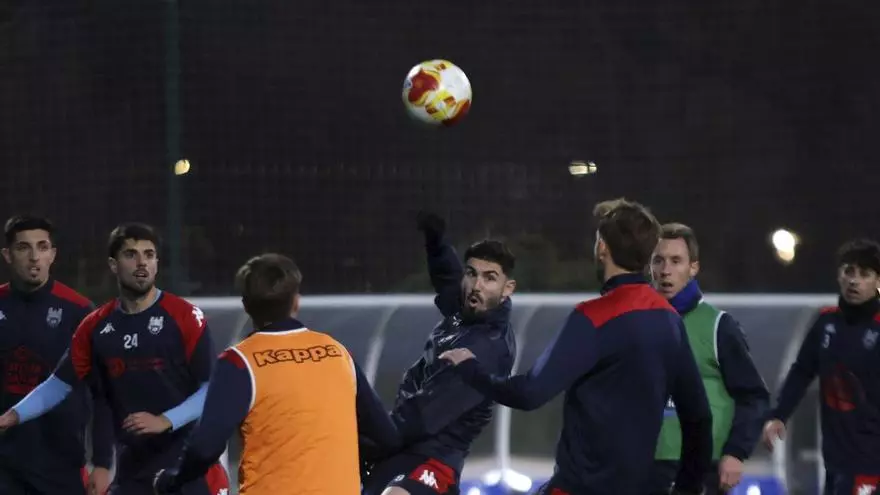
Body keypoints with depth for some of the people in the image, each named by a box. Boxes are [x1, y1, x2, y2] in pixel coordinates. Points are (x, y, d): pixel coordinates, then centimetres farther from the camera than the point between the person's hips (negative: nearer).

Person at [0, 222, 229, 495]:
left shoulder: (184, 317, -7)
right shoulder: (96, 327, 6)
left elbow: (212, 388, -8)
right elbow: (61, 383, 10)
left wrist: (165, 421, -20)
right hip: (132, 470, 4)